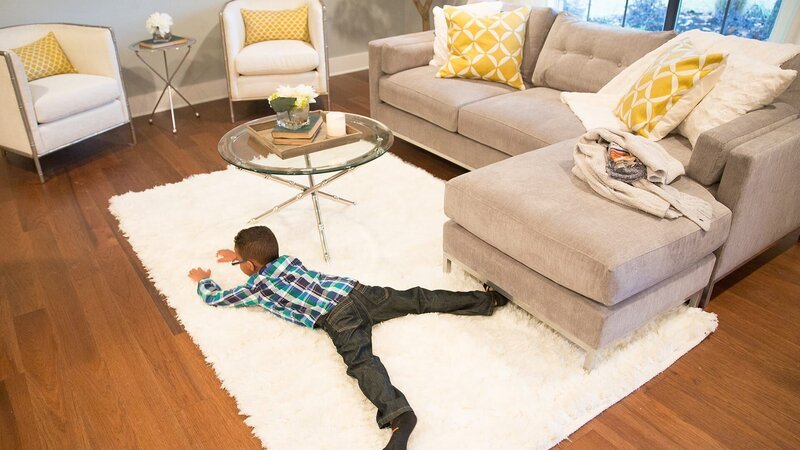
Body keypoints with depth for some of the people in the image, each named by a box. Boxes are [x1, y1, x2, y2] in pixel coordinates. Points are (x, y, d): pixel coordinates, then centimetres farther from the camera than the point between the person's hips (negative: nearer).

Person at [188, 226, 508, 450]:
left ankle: (398, 414, -51)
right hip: (358, 291, 7)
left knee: (361, 362, -27)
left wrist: (202, 279, 47)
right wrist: (239, 254, 63)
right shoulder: (286, 259, 28)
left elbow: (214, 298, 28)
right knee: (418, 298, 8)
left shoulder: (254, 287, 13)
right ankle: (486, 300, 4)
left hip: (337, 316, -7)